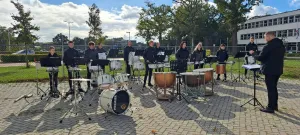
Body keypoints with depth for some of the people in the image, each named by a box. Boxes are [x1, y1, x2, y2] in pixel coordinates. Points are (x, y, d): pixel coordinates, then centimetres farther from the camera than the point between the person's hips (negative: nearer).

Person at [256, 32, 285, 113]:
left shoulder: (268, 46, -18)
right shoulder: (281, 46, 11)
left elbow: (260, 58, -15)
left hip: (269, 70, -8)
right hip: (278, 70, 9)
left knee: (270, 89, -3)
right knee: (274, 88, 18)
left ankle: (270, 108, 4)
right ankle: (275, 105, 26)